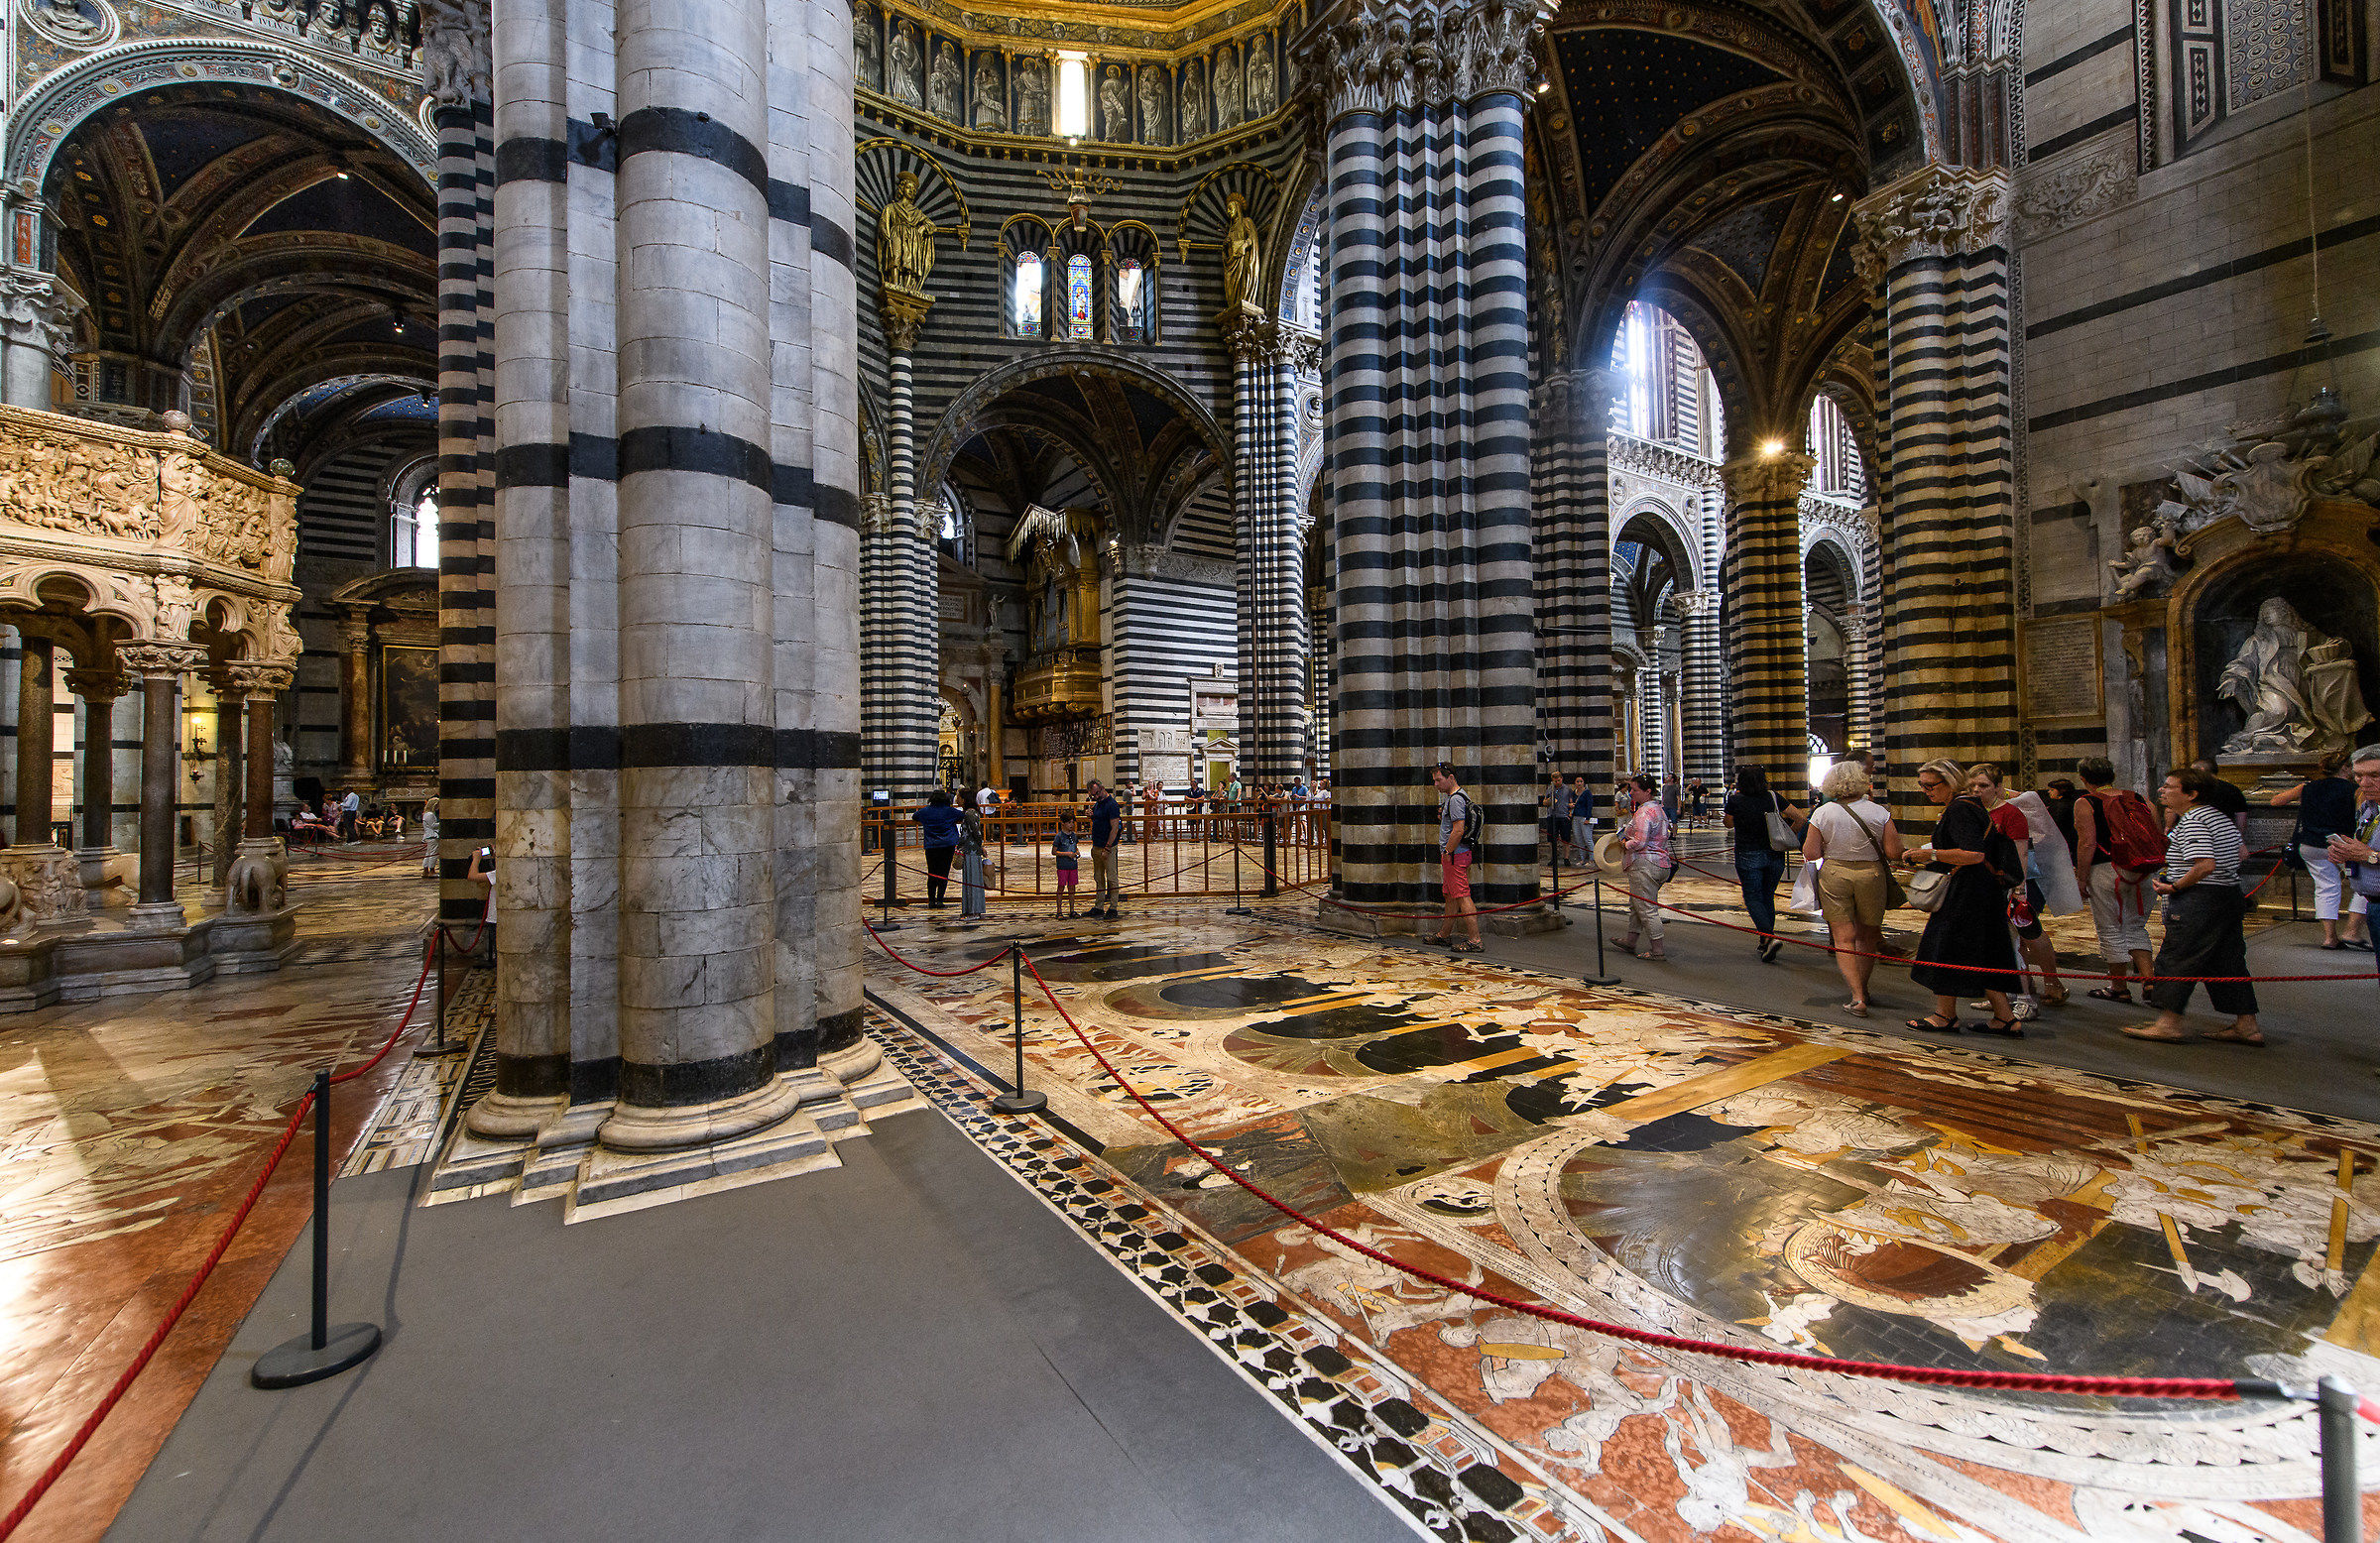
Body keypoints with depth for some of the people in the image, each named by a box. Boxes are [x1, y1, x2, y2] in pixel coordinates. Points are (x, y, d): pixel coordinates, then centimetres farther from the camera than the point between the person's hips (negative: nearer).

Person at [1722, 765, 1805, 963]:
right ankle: (1765, 944, 20)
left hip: (1749, 857, -4)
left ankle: (1770, 937, -17)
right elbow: (1801, 818, 0)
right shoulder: (1773, 798, 1)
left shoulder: (1735, 801, -7)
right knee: (1768, 897, 16)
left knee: (1753, 898, 3)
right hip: (1775, 856, 4)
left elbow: (1728, 824, 11)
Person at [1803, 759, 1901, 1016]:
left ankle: (1857, 997, -8)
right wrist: (1871, 848, 13)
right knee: (1867, 937, 18)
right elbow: (1894, 853, -6)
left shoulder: (1822, 813, -6)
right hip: (1871, 877, 1)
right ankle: (1862, 988, 31)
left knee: (1844, 939, 1)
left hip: (1834, 877, -1)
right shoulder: (1879, 812, -5)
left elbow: (1810, 854, -6)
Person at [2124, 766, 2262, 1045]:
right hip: (2230, 896, 10)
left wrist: (2175, 887, -15)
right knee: (2228, 961, 14)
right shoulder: (2220, 816, 15)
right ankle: (2247, 1025, 18)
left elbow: (2205, 865, -25)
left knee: (2175, 958, -4)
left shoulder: (2191, 821, -16)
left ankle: (2168, 1022, -1)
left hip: (2198, 899, -10)